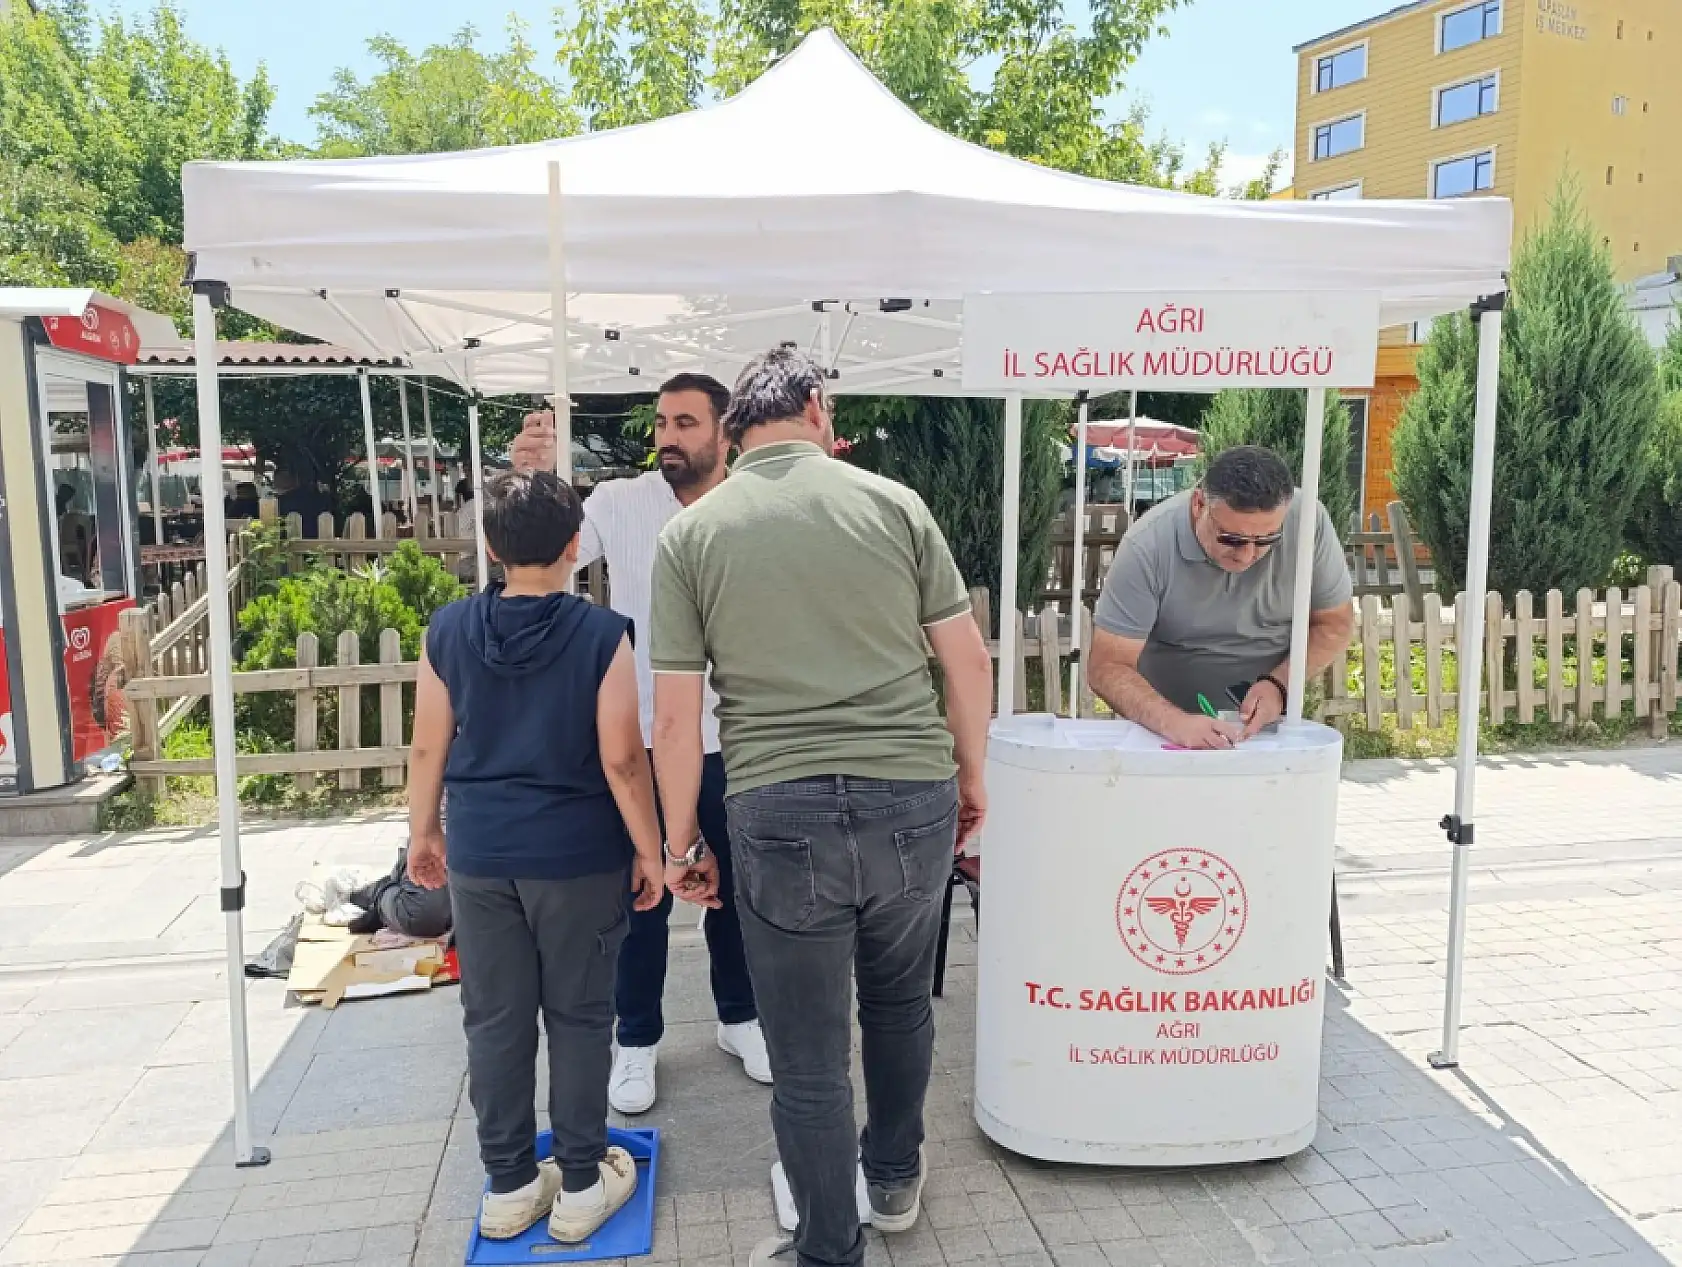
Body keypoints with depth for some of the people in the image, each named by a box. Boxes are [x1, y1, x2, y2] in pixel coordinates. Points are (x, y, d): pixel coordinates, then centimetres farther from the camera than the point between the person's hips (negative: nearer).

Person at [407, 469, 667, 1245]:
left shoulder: (448, 630, -2)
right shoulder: (601, 634, -13)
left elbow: (429, 748, 4)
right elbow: (622, 760, -13)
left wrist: (423, 831, 18)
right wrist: (650, 850, -2)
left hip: (478, 854, 3)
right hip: (577, 856, -3)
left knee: (495, 1020, 13)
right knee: (578, 1017, 11)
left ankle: (509, 1185, 26)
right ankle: (582, 1186, 22)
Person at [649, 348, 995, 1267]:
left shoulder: (690, 535, 1)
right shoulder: (894, 503, 2)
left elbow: (674, 718, -1)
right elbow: (969, 660, 4)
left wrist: (681, 840, 10)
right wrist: (971, 778, 18)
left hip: (782, 814, -2)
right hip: (913, 801, 3)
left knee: (809, 1060, 13)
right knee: (900, 1003, 27)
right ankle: (895, 1178, 49)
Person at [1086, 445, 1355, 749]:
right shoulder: (1147, 547, -21)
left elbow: (1334, 623, 0)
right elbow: (1109, 668, -19)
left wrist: (1278, 684, -17)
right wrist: (1175, 723, -35)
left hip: (1270, 725, 1)